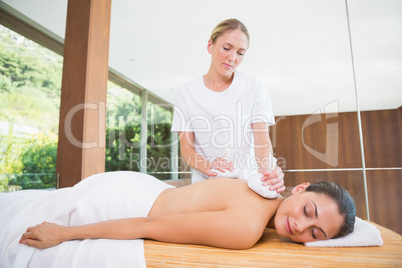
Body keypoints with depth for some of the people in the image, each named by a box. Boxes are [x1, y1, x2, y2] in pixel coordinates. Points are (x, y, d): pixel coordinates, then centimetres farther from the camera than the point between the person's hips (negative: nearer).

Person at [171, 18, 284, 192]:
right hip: (206, 184, 0)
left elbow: (262, 137, -8)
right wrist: (208, 167, -23)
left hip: (246, 182, 0)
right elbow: (186, 148, -2)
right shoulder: (186, 92, 2)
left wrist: (266, 170, -29)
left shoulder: (253, 87, 1)